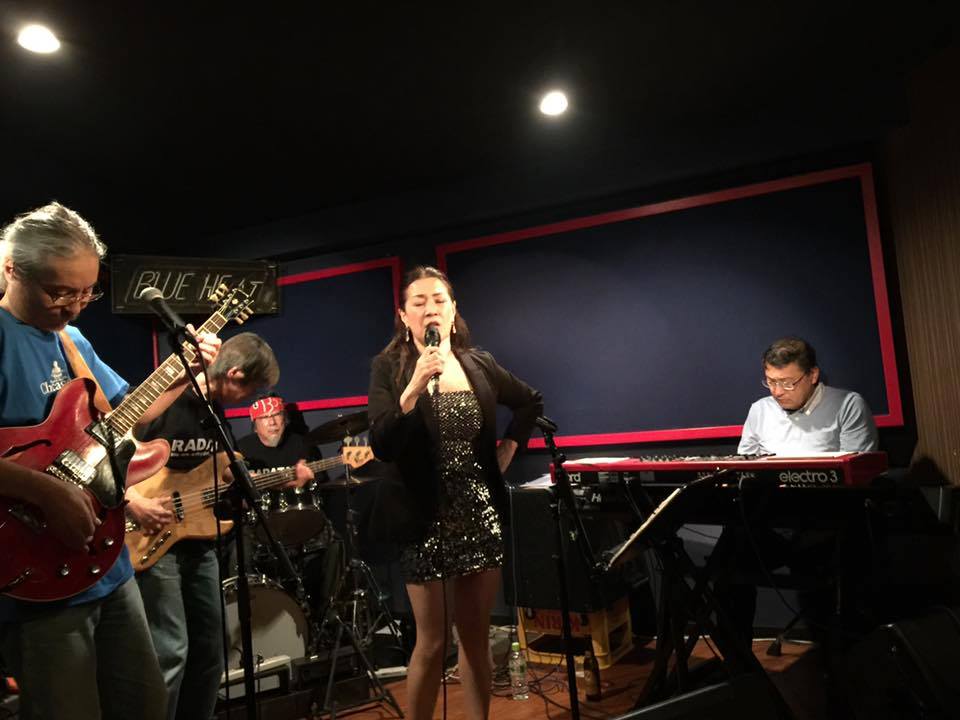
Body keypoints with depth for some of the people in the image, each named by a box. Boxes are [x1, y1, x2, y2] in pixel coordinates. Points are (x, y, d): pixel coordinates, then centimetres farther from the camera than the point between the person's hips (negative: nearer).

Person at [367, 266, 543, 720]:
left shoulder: (479, 363, 5)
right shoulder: (389, 367, -6)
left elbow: (531, 402, 21)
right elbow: (381, 447, -17)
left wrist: (508, 449, 10)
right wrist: (415, 386, -27)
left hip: (482, 517, 4)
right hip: (427, 521, -3)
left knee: (476, 638, 13)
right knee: (432, 643, 5)